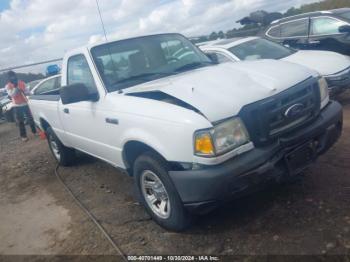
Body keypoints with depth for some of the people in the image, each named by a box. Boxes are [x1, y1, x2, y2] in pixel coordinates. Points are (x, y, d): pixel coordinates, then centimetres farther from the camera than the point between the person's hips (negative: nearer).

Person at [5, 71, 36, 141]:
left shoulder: (21, 83, 2)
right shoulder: (8, 86, -5)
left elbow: (28, 91, 1)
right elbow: (11, 94, -19)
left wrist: (23, 91, -20)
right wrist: (15, 87, -29)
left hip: (25, 104, 2)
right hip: (16, 106, -2)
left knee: (30, 118, 9)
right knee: (20, 121, 2)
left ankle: (35, 131, 24)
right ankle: (23, 136, 6)